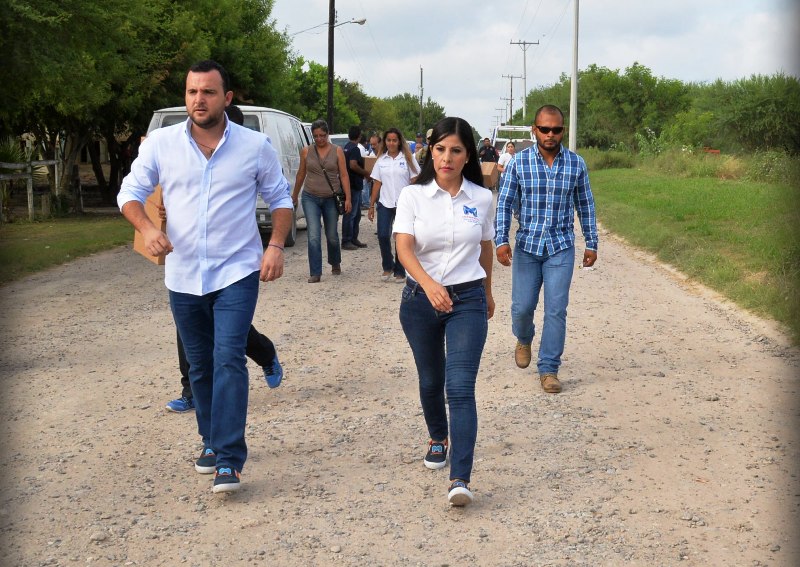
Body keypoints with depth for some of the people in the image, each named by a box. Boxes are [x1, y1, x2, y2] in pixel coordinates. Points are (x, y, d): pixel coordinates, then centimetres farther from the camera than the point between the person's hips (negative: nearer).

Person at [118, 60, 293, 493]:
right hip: (183, 276, 3)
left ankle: (228, 461, -14)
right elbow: (130, 192, 5)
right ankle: (212, 442, 34)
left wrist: (276, 245, -7)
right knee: (200, 366, 15)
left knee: (228, 360, -15)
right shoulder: (161, 143, -2)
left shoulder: (255, 146, -3)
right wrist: (146, 228, -16)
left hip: (237, 273, -3)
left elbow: (280, 198, 8)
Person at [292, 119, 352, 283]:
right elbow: (301, 175, 12)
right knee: (314, 237, -10)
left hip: (331, 199, 0)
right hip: (311, 198, 0)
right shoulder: (306, 151, 1)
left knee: (332, 236, 12)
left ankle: (335, 263, 39)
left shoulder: (337, 151, -1)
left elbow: (344, 176, -2)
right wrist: (294, 196, 19)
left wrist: (348, 198, -8)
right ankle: (315, 273, -7)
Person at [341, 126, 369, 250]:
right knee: (350, 214, -6)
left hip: (354, 185, 10)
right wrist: (366, 173, -14)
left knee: (356, 214, 16)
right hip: (353, 185, -10)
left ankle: (353, 239, 22)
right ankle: (346, 241, -3)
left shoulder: (346, 148, 16)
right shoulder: (355, 149, -15)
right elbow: (353, 165, -27)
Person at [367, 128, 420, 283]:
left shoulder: (407, 159, 1)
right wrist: (371, 206, 8)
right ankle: (387, 267, 11)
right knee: (383, 235, -9)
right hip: (385, 204, 2)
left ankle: (400, 272, 13)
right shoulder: (381, 160, 9)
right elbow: (377, 184, 11)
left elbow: (415, 182, 0)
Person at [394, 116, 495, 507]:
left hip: (467, 300, -1)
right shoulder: (413, 196, -5)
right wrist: (429, 283, -35)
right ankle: (438, 439, 46)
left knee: (460, 387, -13)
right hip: (420, 299, 1)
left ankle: (460, 479, -18)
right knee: (430, 380, 17)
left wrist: (487, 293, 26)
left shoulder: (482, 199, -1)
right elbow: (404, 248, -16)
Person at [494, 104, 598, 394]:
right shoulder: (519, 162, -4)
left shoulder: (576, 164, 0)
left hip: (561, 248, 0)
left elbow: (585, 205, 9)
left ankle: (548, 369, 8)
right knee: (522, 306, 4)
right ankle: (524, 340, 38)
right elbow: (504, 203, 0)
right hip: (527, 246, 0)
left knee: (556, 310, -2)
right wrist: (501, 240, -10)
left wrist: (591, 244, 9)